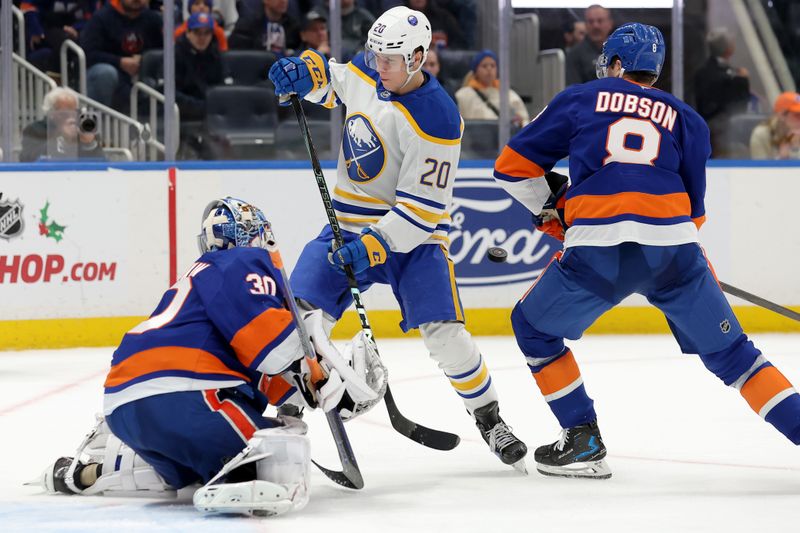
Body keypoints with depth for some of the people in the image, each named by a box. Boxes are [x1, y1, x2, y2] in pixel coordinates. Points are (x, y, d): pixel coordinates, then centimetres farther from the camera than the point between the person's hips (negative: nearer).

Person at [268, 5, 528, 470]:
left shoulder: (436, 120, -23)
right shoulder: (365, 72, -4)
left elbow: (422, 206, -24)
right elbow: (331, 80, 21)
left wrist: (374, 245, -32)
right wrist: (304, 73, -2)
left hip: (412, 234, -5)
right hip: (350, 222, 5)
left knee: (443, 331, -15)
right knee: (303, 312, -10)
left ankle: (489, 418, 5)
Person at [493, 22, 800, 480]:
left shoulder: (581, 99, 19)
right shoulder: (685, 119, 23)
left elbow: (513, 167, 21)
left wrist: (554, 206, 34)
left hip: (597, 251, -2)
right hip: (673, 245, 2)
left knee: (534, 327, 22)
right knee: (730, 351, 14)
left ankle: (583, 440, 16)